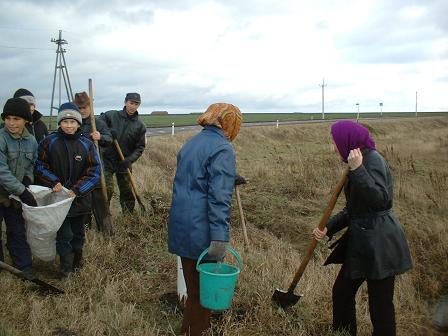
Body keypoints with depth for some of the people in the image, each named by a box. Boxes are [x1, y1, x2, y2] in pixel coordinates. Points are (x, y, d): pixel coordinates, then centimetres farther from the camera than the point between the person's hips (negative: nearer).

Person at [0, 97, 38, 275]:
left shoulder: (31, 141, -2)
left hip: (16, 194, 4)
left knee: (18, 233, 11)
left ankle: (25, 270, 19)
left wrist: (27, 180, -6)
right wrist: (23, 192, -25)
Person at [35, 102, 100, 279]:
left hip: (80, 197, 2)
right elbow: (40, 166, 0)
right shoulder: (49, 142, -7)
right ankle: (66, 268, 12)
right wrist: (53, 182, -16)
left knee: (78, 232, 18)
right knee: (64, 234, -6)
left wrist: (77, 190, -16)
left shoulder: (86, 144, -5)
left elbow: (94, 172, -6)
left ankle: (77, 261, 39)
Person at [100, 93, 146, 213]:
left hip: (124, 163, 3)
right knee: (107, 190, -10)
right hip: (107, 160, -2)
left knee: (127, 193, 11)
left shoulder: (140, 126, 1)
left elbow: (140, 147, 1)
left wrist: (130, 159, -16)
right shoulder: (110, 115, -4)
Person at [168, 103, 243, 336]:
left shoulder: (191, 143, 13)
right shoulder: (222, 148, -13)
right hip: (202, 229, -8)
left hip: (181, 226, 8)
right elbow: (219, 196, -22)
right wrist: (220, 236, -24)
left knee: (192, 284, 21)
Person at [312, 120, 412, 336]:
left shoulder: (373, 160, -15)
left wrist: (358, 170, -31)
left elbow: (381, 200, -30)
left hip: (379, 244, -10)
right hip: (361, 241, 10)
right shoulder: (361, 162, 13)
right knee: (342, 292, 17)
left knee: (380, 303, 3)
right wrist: (328, 229, 7)